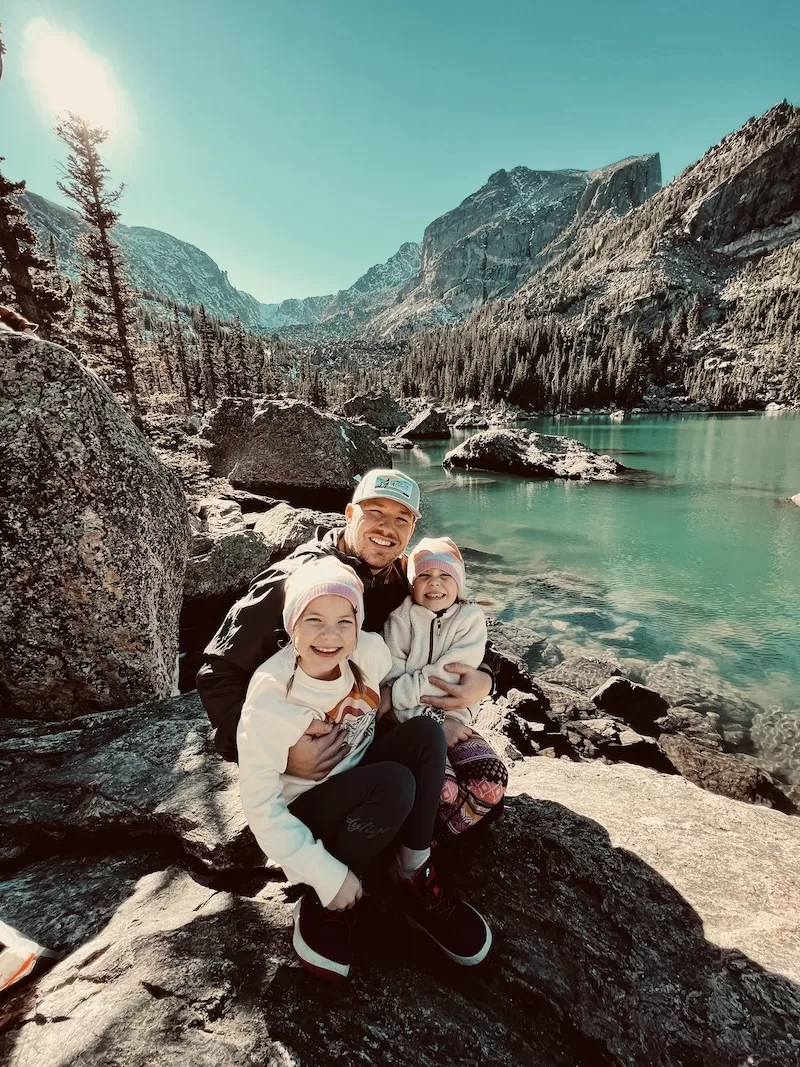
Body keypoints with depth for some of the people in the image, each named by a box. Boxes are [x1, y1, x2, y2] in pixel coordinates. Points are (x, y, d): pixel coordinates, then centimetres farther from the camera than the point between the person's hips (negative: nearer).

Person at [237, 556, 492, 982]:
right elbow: (260, 805, -22)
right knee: (394, 783, -30)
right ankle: (322, 908, -7)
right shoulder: (270, 695, -28)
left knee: (426, 733, -21)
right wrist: (327, 877, -21)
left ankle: (414, 879, -5)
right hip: (306, 812, -4)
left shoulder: (371, 651, -17)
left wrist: (450, 719, -7)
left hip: (363, 783, 5)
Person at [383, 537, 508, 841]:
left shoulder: (471, 618, -2)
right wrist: (431, 722, -18)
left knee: (492, 781, -19)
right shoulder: (400, 620, -7)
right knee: (442, 788, -27)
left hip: (451, 721, 3)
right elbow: (391, 682, -13)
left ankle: (436, 835, 7)